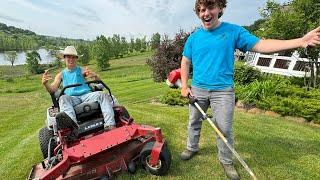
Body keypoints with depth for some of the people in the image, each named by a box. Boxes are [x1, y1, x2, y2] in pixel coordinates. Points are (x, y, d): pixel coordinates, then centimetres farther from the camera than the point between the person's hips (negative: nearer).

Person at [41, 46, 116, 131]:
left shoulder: (82, 70, 18)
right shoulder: (61, 75, 22)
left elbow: (98, 81, 7)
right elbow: (52, 90, 12)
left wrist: (95, 76, -19)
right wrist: (45, 83, -12)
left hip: (86, 95, -1)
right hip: (72, 98, 1)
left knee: (103, 95, -29)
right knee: (63, 98, -32)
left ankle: (110, 125, -45)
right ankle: (72, 122, -61)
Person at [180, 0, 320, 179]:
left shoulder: (233, 31, 1)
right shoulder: (194, 37, 5)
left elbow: (260, 45, -2)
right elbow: (185, 62, 9)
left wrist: (300, 41, -11)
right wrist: (184, 86, 2)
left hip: (223, 90, -2)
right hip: (198, 89, 3)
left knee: (225, 129, 4)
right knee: (194, 122, 16)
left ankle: (226, 161, 28)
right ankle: (192, 148, 40)